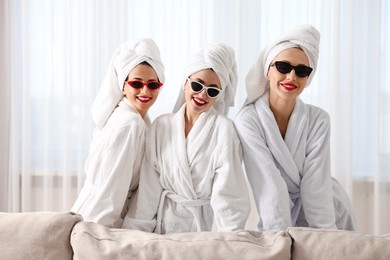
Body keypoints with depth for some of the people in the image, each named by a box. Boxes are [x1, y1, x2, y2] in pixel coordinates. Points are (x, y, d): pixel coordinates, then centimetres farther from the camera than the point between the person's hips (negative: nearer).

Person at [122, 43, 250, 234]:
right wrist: (134, 232, 2)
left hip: (205, 227, -3)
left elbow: (227, 196, -10)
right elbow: (148, 189, 5)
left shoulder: (223, 129, -7)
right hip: (165, 224, 3)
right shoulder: (162, 125, 5)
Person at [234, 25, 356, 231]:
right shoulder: (248, 121, -15)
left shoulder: (318, 120, -10)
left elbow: (316, 185, -15)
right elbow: (269, 186, -23)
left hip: (327, 214, 1)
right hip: (278, 219, -1)